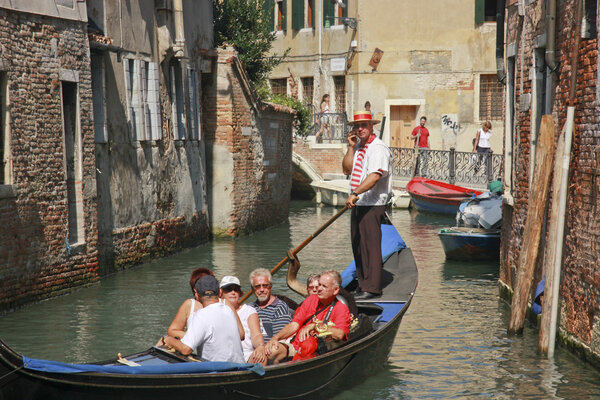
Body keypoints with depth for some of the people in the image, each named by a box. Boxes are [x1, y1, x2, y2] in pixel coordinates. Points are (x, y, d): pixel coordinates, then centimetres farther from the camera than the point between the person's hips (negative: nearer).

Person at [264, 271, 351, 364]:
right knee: (271, 350, -26)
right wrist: (276, 337, -6)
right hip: (295, 345, 4)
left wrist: (315, 326, -17)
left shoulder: (341, 309, 0)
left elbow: (339, 335, -19)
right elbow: (294, 324, 10)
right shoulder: (311, 299, 17)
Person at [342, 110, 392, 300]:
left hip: (372, 204, -9)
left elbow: (375, 175, -24)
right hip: (358, 203, 9)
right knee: (357, 245, 11)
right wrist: (351, 147, 2)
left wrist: (355, 193, -30)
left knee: (370, 244, -9)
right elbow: (347, 169, 12)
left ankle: (372, 287, -8)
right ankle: (363, 283, 18)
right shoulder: (358, 147, 16)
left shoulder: (378, 148, -12)